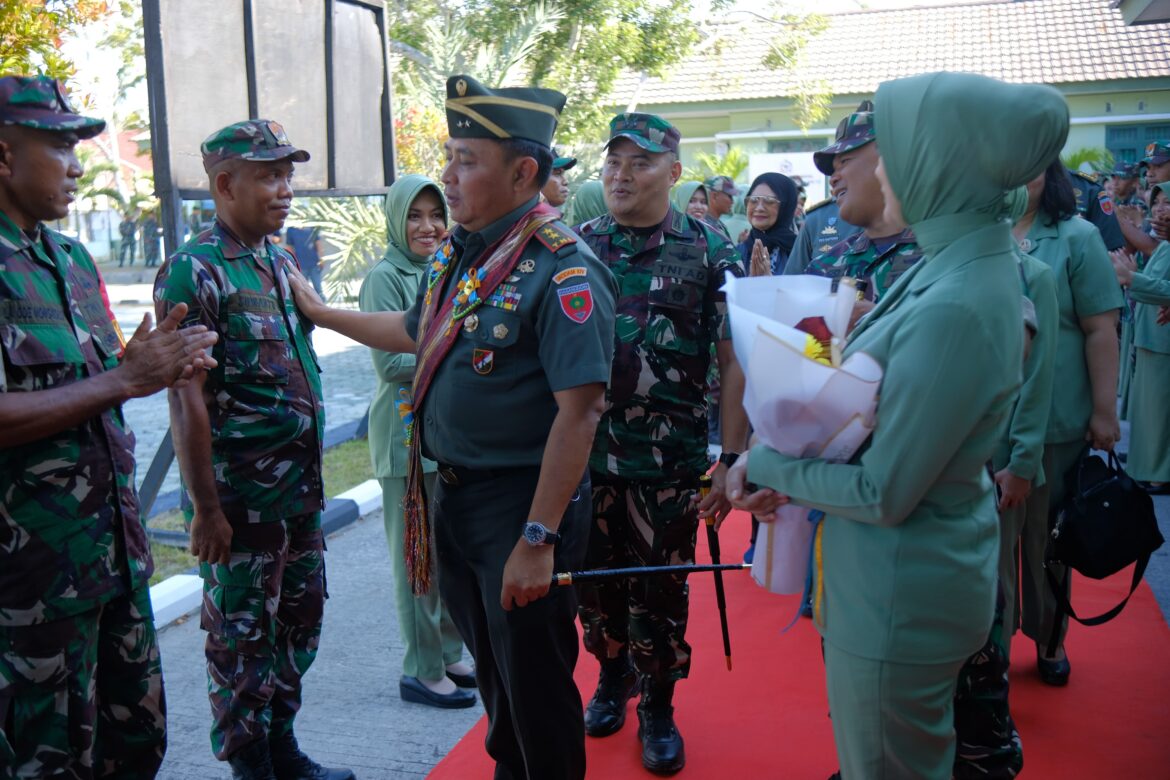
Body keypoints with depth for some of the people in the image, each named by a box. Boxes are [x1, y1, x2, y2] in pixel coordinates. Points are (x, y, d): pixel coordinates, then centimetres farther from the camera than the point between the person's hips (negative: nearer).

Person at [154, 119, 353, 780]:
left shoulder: (282, 262, 10)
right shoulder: (195, 272, -14)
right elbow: (187, 400, -17)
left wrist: (313, 471, 16)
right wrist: (206, 508, -17)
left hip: (302, 489, 8)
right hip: (241, 498, -8)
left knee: (301, 620, 17)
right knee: (242, 635, 7)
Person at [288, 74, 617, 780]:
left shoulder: (562, 270, -20)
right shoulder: (457, 253, 7)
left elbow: (579, 411, -24)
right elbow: (417, 331, 25)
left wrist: (538, 539, -24)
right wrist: (319, 311, 31)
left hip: (521, 503, -8)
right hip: (453, 495, 8)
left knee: (535, 686, 8)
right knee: (490, 667, 24)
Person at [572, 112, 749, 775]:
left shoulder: (710, 253, -4)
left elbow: (735, 364, -5)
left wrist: (733, 459, -9)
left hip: (670, 463, -3)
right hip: (584, 452, 3)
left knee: (661, 592, 8)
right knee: (596, 582, 16)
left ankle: (658, 709, 28)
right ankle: (611, 680, 40)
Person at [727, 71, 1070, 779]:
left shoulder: (954, 310, -30)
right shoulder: (968, 263, 0)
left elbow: (883, 494, -25)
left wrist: (769, 464, -11)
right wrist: (788, 468, -1)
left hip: (901, 598, -9)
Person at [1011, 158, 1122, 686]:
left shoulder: (1076, 238, -5)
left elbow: (1100, 330, -6)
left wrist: (1104, 412, -8)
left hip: (1054, 420, -2)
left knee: (1045, 534, 11)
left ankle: (1048, 636, 31)